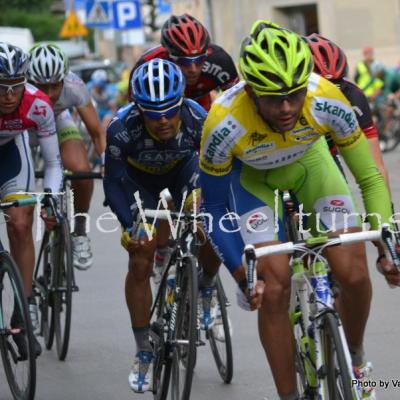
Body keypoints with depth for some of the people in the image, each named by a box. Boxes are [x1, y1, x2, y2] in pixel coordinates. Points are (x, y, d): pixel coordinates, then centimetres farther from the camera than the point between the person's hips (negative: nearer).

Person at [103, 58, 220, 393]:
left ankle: (205, 292, 12)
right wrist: (129, 226, -41)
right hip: (139, 178, -1)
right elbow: (113, 183, -29)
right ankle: (144, 353, 5)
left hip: (183, 169, 1)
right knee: (140, 262, -9)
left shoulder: (198, 121, -36)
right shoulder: (122, 129, -39)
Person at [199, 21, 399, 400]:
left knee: (354, 274, -11)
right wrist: (241, 272, -27)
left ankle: (355, 359, 18)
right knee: (273, 288, -14)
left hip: (309, 159, 1)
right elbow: (213, 206, -21)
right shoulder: (224, 125, -38)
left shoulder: (327, 102, -36)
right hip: (250, 173, -1)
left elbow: (369, 177, -21)